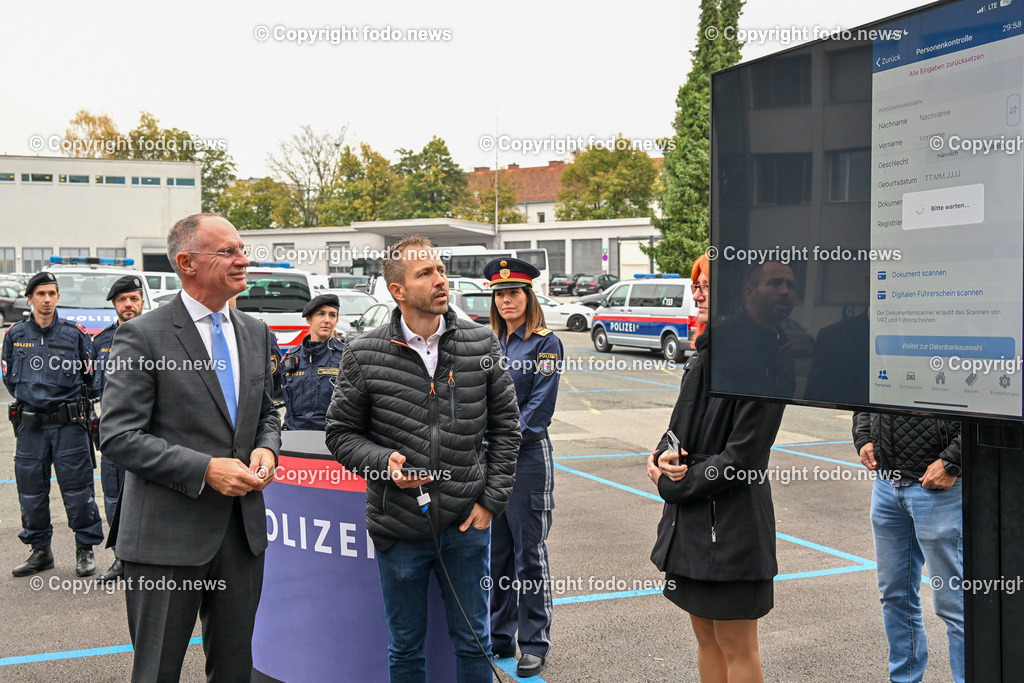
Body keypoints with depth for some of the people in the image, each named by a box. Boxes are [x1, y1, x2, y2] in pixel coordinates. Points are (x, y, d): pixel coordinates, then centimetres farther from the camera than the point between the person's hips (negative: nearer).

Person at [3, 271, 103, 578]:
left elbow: (89, 375, 10)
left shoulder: (75, 334, 2)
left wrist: (73, 399, 7)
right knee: (31, 489, 8)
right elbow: (9, 377, 16)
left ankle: (85, 550, 10)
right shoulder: (15, 334, 6)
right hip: (29, 424, 3)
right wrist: (31, 397, 10)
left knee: (77, 487, -2)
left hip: (68, 424, -2)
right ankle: (40, 550, 22)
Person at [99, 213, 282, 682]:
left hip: (243, 530, 6)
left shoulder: (256, 333, 10)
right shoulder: (143, 336, -10)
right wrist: (204, 470, -20)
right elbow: (118, 437, -13)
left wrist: (266, 448, -3)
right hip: (167, 537, -5)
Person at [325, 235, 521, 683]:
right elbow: (341, 432, 2)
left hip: (466, 524, 1)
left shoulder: (481, 344, -2)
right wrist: (384, 462, -16)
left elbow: (505, 426, 5)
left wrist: (492, 499, 0)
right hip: (399, 528, -1)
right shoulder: (364, 355, -6)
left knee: (473, 642, 15)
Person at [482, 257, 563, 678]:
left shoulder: (545, 344, -5)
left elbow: (540, 407, -10)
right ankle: (499, 637, 25)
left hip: (527, 457, -5)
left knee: (529, 552, 1)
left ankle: (535, 644, 12)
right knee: (494, 549, 12)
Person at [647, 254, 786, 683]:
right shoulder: (704, 353, 10)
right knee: (705, 637, 19)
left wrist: (670, 483, -11)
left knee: (736, 648, 6)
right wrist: (662, 456, -6)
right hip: (691, 521, 8)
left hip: (732, 526, -8)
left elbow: (740, 458, -20)